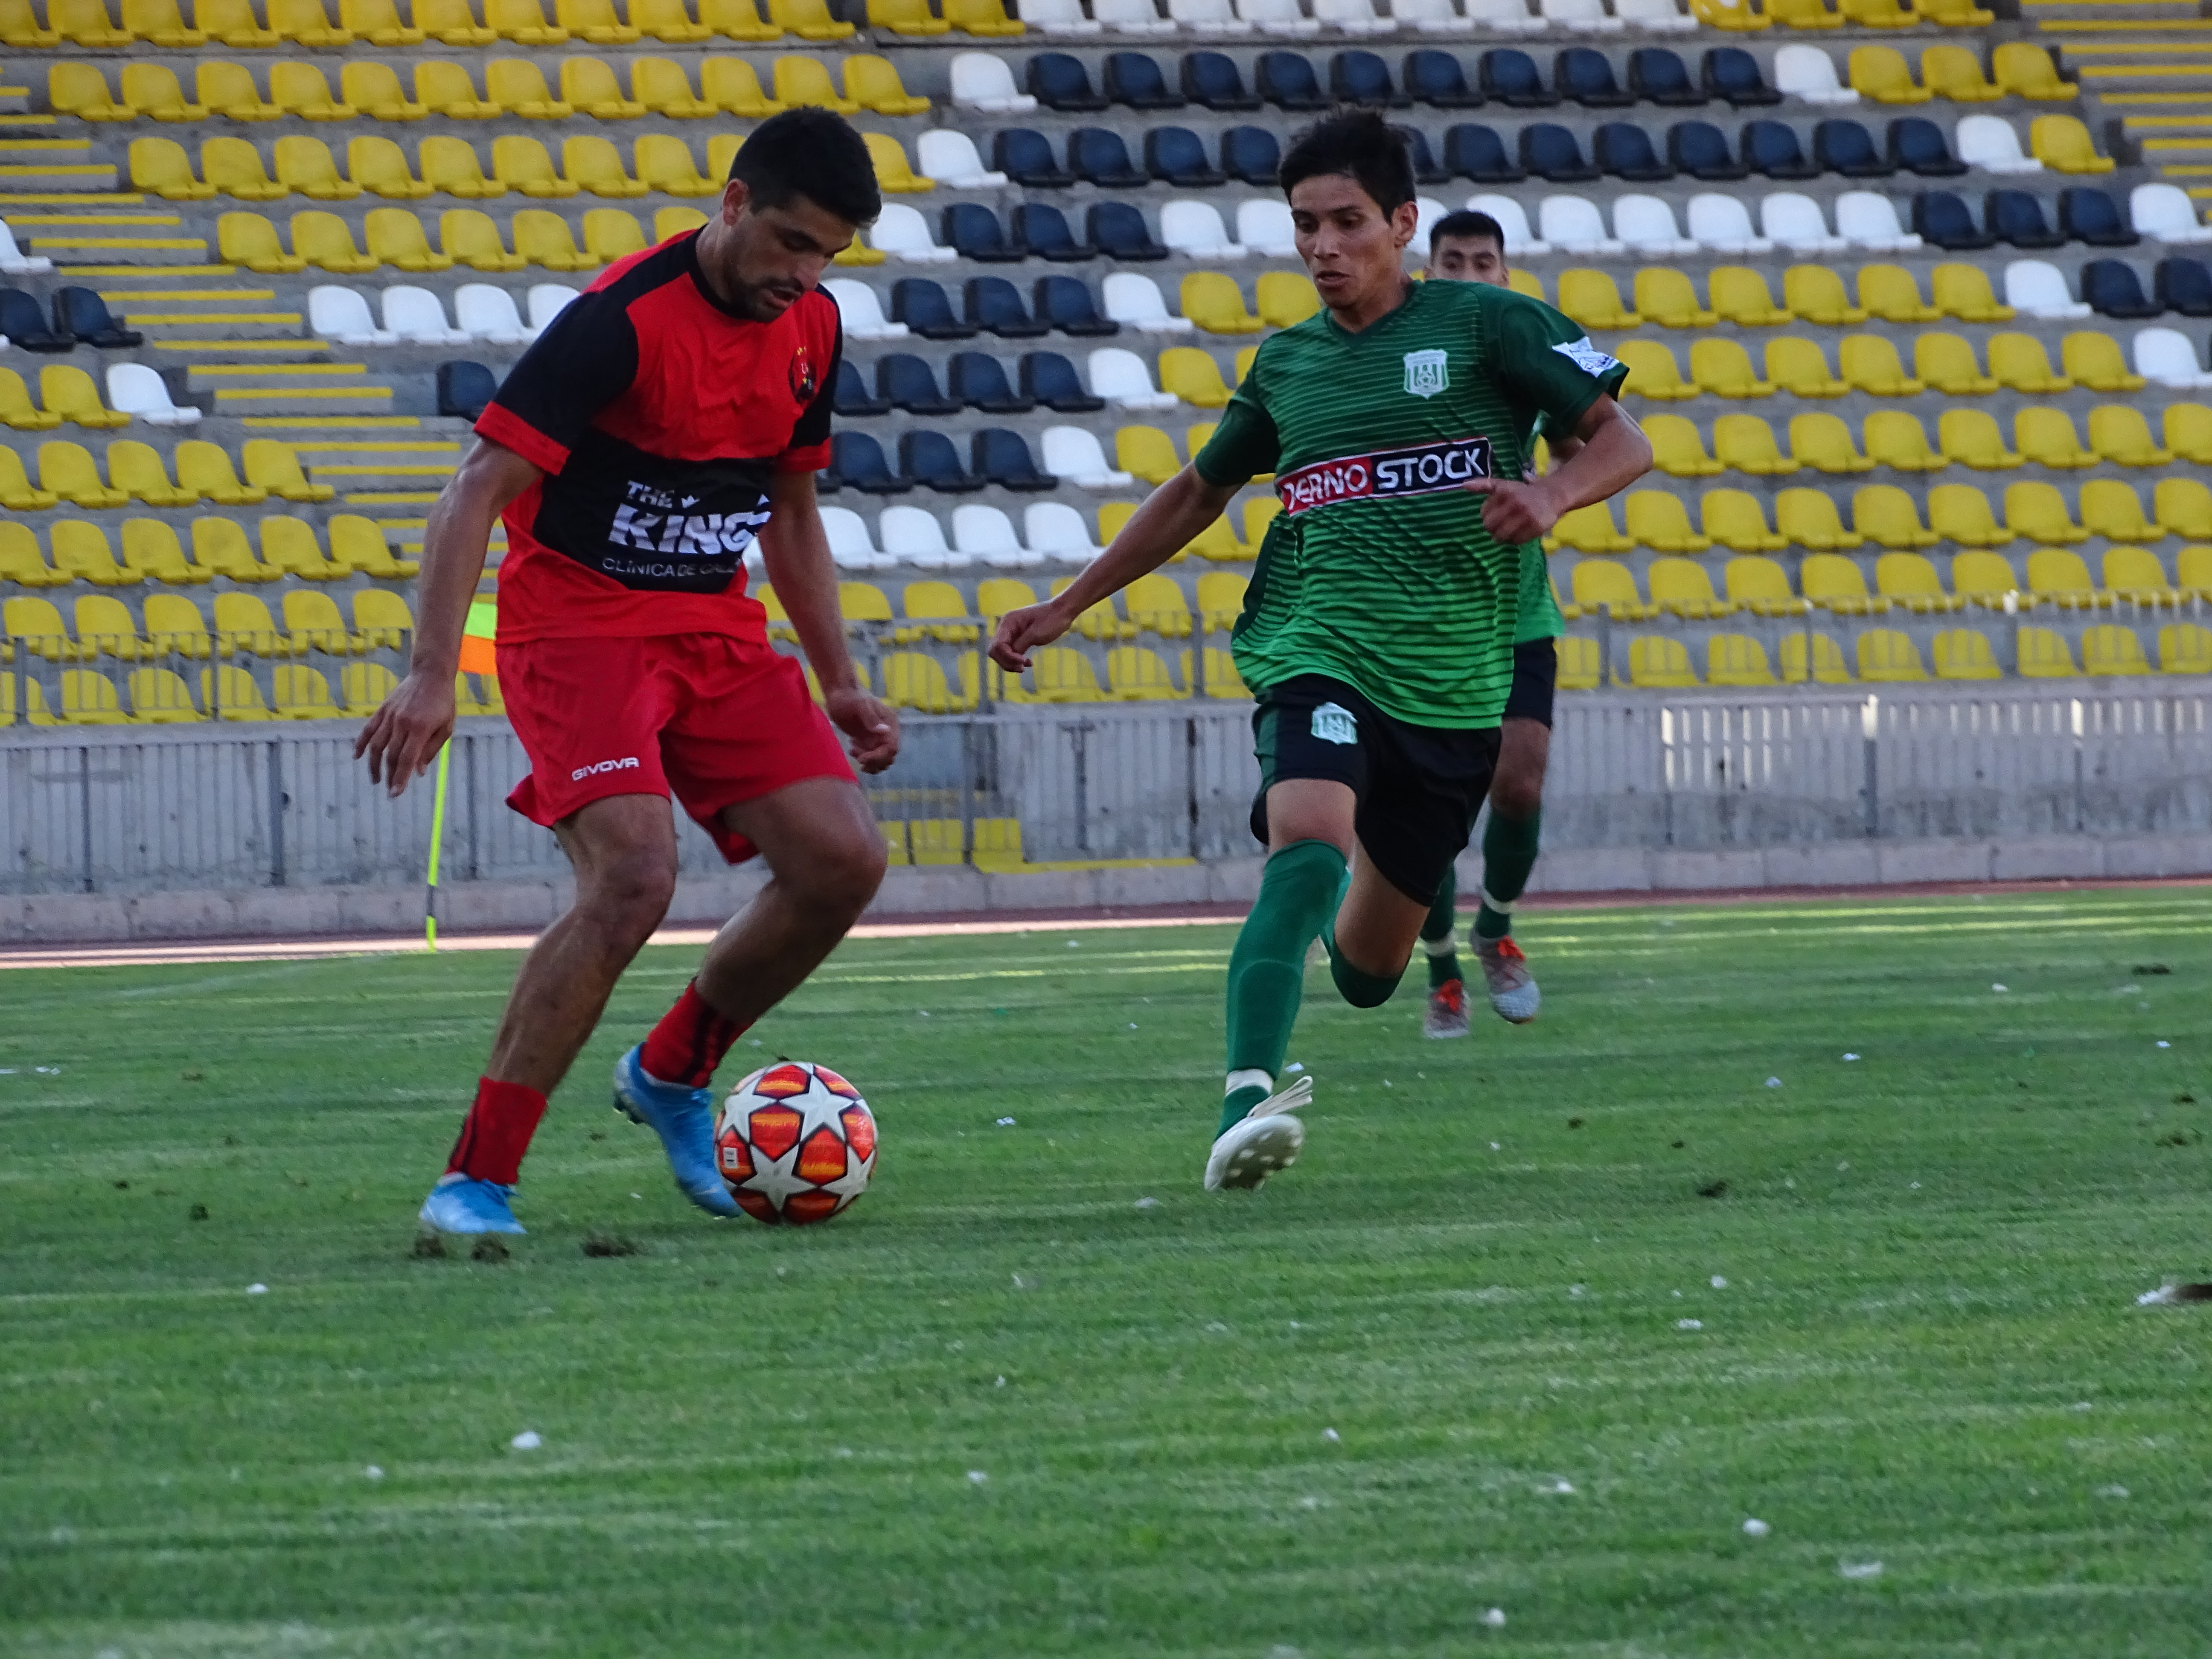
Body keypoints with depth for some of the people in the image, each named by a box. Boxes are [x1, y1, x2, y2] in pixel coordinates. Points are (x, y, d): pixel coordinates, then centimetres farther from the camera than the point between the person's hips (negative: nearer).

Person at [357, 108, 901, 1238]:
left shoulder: (809, 329, 5)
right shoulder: (625, 321, -19)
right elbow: (477, 493, -23)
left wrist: (837, 685, 17)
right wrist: (432, 677, -31)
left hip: (716, 634, 7)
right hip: (577, 625, -7)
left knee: (843, 861, -6)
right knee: (633, 877, -26)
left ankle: (673, 1075, 18)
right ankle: (476, 1178, -19)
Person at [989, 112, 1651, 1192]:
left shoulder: (1485, 324, 3)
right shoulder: (1287, 363, 13)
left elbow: (1623, 443, 1)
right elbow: (1198, 494, 28)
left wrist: (1551, 496, -22)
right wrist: (1063, 609, 27)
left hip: (1456, 681, 0)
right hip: (1320, 649, 0)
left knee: (1369, 968, 9)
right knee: (1310, 840, -33)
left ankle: (1336, 927, 48)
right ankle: (1247, 1101, -46)